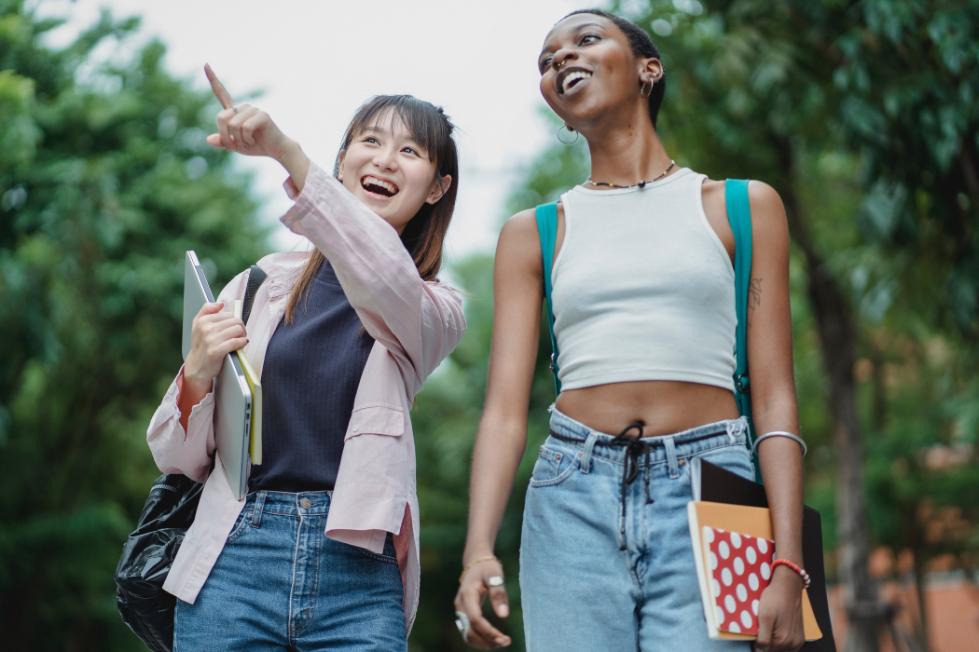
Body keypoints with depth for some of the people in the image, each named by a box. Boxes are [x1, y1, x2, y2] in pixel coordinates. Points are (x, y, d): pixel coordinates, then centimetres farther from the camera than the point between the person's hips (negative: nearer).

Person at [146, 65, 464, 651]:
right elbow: (178, 458, 10)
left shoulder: (437, 310, 7)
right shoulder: (264, 284, 7)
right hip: (236, 563, 1)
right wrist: (198, 374, -11)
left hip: (359, 580, -1)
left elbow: (386, 279, -20)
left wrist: (287, 153, -29)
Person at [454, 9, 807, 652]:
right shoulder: (533, 234, 15)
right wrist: (479, 549, -11)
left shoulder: (743, 207, 11)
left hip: (705, 500, -1)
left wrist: (787, 564, -7)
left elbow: (775, 399, 4)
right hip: (573, 499, 2)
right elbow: (505, 409, 5)